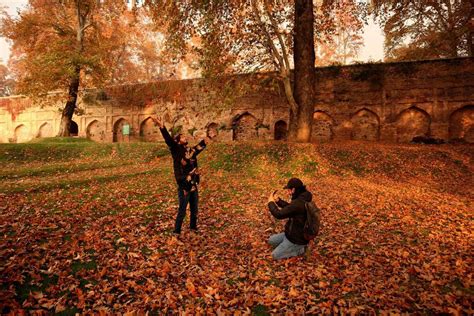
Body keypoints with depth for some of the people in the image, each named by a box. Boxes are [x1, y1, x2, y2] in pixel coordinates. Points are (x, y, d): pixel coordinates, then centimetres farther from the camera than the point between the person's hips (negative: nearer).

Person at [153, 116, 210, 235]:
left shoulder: (191, 151, 9)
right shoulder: (177, 150, -6)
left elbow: (200, 146, 30)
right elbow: (168, 140, -21)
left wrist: (205, 141, 44)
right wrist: (162, 126, -33)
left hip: (193, 186, 6)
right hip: (184, 187, -6)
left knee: (194, 210, 18)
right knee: (182, 211, 1)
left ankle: (193, 227, 36)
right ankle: (176, 231, 16)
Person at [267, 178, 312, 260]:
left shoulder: (299, 203, -34)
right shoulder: (302, 198, -3)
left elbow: (279, 214, -29)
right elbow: (290, 208, 16)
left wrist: (271, 203, -13)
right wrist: (278, 200, 3)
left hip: (296, 239, -9)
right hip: (294, 233, 9)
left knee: (275, 255, -1)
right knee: (271, 240, 17)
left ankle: (299, 249, 4)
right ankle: (297, 246, 16)